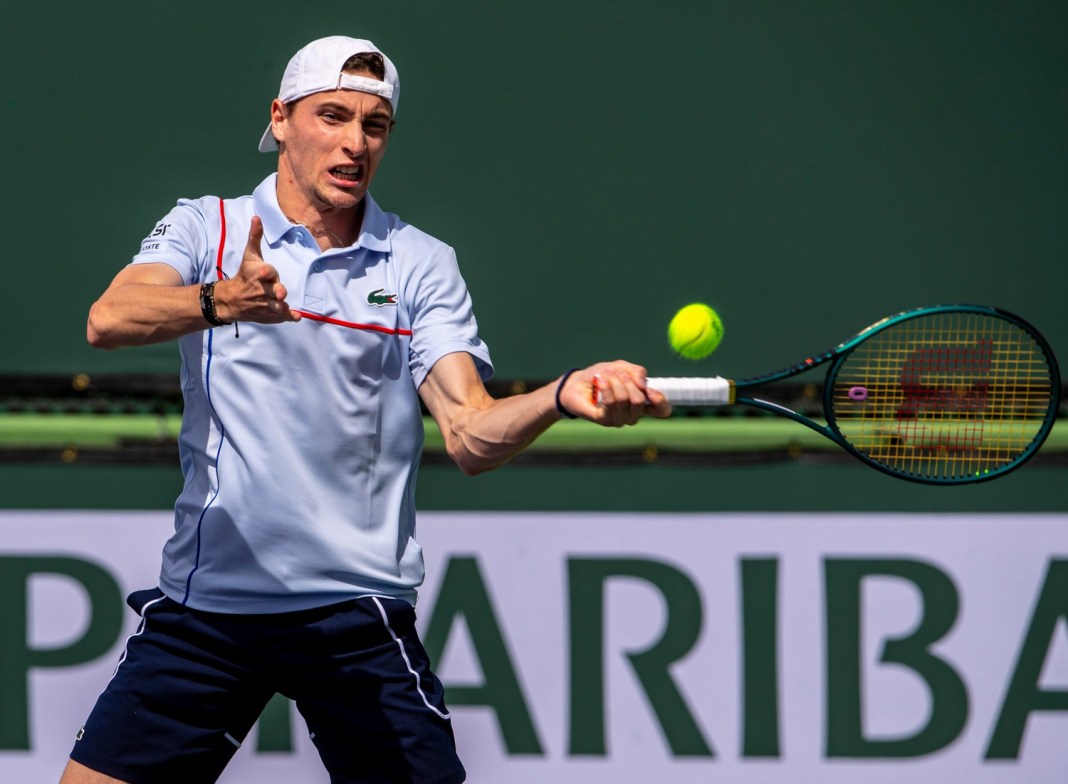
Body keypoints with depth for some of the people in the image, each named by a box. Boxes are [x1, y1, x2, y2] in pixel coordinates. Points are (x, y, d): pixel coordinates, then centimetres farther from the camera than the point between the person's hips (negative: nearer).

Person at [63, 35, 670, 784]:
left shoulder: (420, 265, 5)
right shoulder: (206, 227, 4)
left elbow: (471, 434, -7)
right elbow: (109, 320, -16)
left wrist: (563, 397, -28)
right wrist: (221, 302, -37)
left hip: (357, 613, 0)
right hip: (207, 599, 0)